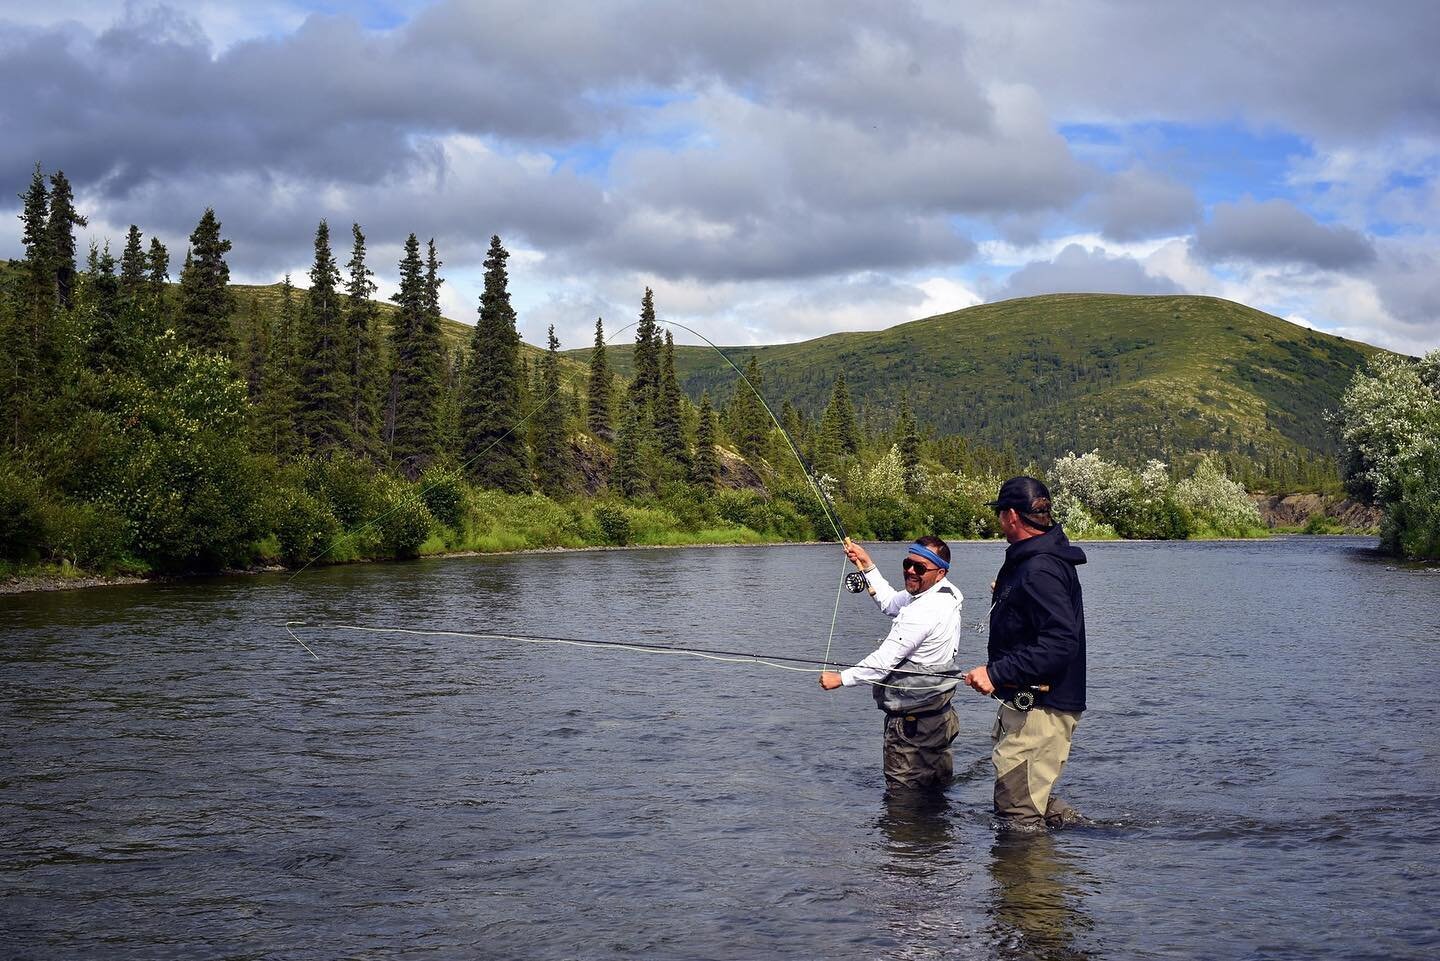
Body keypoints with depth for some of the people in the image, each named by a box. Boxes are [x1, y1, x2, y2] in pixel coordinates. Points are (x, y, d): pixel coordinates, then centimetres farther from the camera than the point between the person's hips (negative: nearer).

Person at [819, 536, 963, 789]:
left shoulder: (925, 611, -26)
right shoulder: (944, 594, 6)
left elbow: (886, 659, -23)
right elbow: (890, 603, 22)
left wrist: (842, 678, -13)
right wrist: (867, 566, 17)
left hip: (910, 722, -11)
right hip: (938, 715, 11)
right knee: (936, 790, 20)